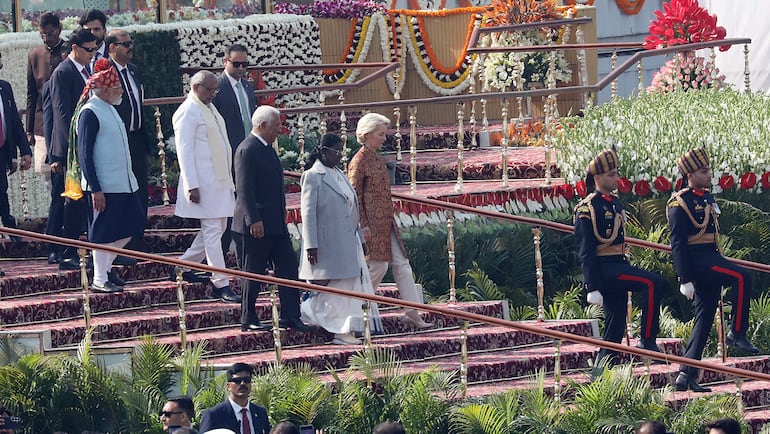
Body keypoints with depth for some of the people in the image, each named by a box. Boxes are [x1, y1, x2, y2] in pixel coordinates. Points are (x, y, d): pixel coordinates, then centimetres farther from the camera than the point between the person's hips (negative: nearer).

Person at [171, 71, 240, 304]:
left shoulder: (210, 108, 17)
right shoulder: (188, 112, -11)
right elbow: (184, 151, -15)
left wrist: (229, 180, 20)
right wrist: (192, 186, -20)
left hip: (220, 180, 10)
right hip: (203, 184, -10)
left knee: (216, 229, 14)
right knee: (212, 231, -8)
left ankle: (183, 267, 27)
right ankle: (221, 285, -8)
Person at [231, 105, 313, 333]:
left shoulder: (266, 148, 16)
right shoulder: (247, 150, -15)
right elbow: (244, 189, -21)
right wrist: (253, 220, -27)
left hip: (275, 224, 10)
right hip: (255, 225, -10)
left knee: (288, 266, 5)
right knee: (253, 273, -1)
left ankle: (290, 316, 8)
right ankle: (248, 320, 8)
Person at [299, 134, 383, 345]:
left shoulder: (339, 175, 15)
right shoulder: (312, 177, -10)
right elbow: (308, 213, -13)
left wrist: (360, 239, 19)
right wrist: (311, 246, -18)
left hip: (348, 240, 8)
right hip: (328, 243, -8)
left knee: (352, 285, 4)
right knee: (335, 288, -5)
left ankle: (345, 330, 6)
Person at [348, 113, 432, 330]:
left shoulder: (378, 160, 14)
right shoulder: (359, 162, -12)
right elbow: (355, 197, -14)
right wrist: (363, 226, -17)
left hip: (386, 223, 9)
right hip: (372, 223, -9)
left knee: (402, 264, 4)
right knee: (378, 266, -7)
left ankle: (413, 313, 2)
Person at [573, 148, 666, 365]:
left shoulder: (615, 203, 16)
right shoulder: (587, 209, -11)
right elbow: (586, 251, -14)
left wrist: (627, 270, 28)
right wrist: (593, 288, -18)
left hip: (618, 266, 9)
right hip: (603, 269, -9)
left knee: (616, 327, 8)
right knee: (653, 283, -24)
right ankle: (647, 341, -21)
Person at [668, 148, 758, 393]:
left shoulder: (707, 198, 17)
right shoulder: (680, 203, -10)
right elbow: (677, 244, -13)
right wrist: (685, 280, -18)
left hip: (711, 259, 9)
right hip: (697, 261, -9)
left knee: (704, 319, 6)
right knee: (741, 277, -27)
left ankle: (686, 375, 7)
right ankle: (737, 334, -19)